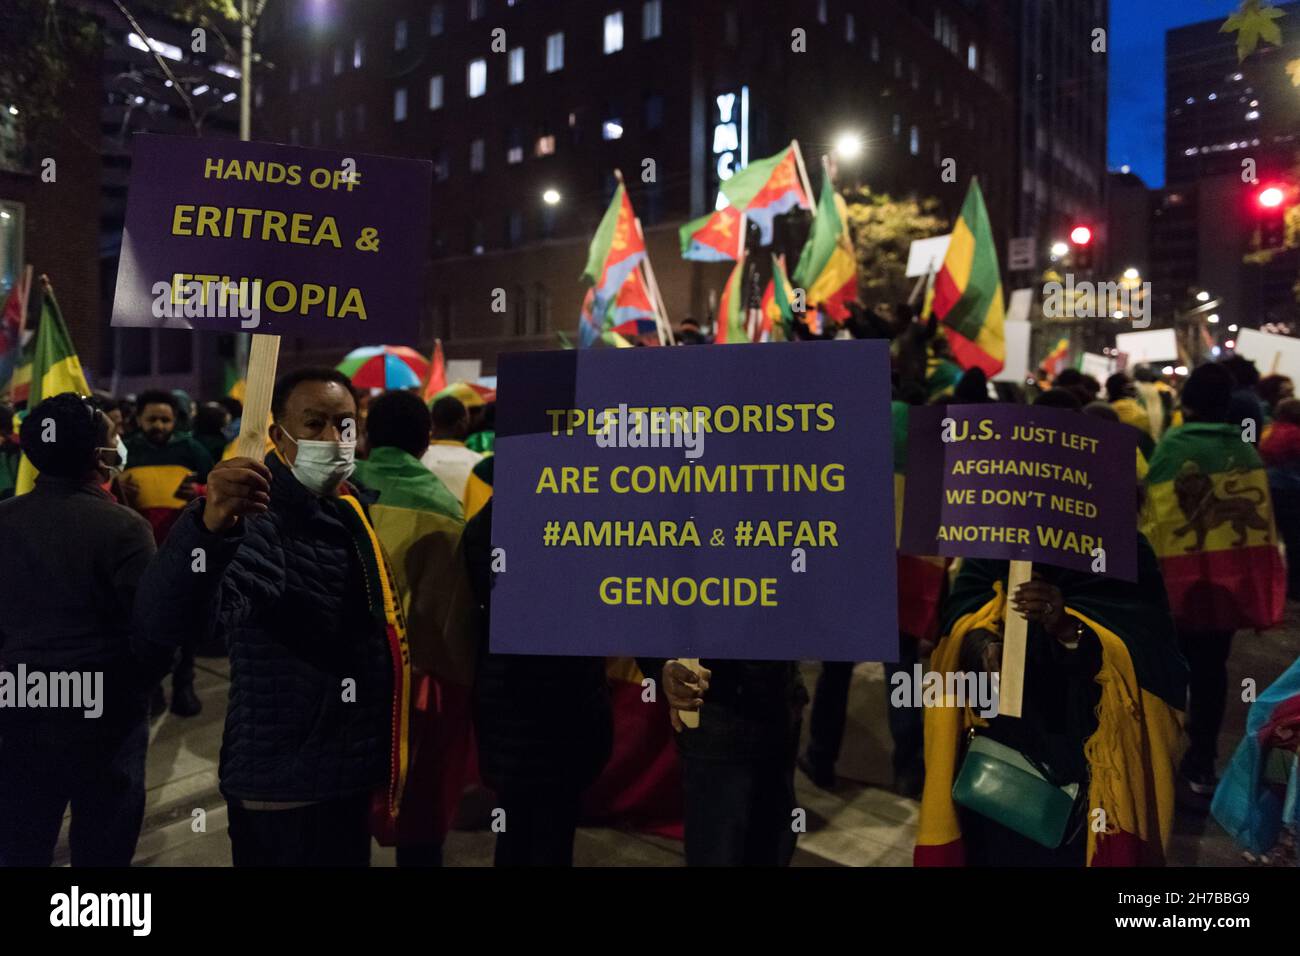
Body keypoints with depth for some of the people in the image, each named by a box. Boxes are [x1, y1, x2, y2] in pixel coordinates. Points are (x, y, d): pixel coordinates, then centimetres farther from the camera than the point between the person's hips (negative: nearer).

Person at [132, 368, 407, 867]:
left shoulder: (349, 513, 6)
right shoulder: (256, 520, -20)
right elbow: (159, 627, -36)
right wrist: (209, 527, -53)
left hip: (349, 775, 8)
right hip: (285, 788, -8)